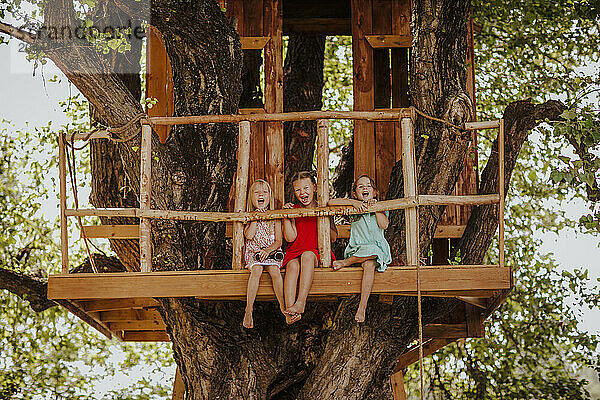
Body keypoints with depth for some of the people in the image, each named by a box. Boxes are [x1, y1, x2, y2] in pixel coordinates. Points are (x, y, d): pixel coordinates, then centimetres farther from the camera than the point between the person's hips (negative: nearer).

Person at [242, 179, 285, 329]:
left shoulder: (274, 217, 6)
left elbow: (278, 241, 2)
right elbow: (249, 236, -11)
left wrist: (268, 250, -14)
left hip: (271, 252, 1)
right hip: (253, 253, -1)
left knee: (275, 271, -29)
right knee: (256, 270, -30)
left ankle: (283, 306, -21)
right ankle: (249, 310, -33)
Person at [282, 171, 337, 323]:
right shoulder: (293, 210, 11)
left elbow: (333, 238, 3)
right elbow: (290, 238, 0)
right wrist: (286, 217, -8)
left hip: (317, 254, -1)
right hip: (295, 252, 1)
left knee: (307, 255, -36)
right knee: (293, 265, -33)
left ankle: (301, 302, -44)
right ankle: (290, 308, -48)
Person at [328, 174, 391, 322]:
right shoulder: (352, 206, 11)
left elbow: (384, 225, -6)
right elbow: (331, 202, -2)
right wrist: (353, 202, -10)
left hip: (376, 247, 0)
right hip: (356, 248, 0)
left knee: (369, 264, -35)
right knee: (368, 264, -36)